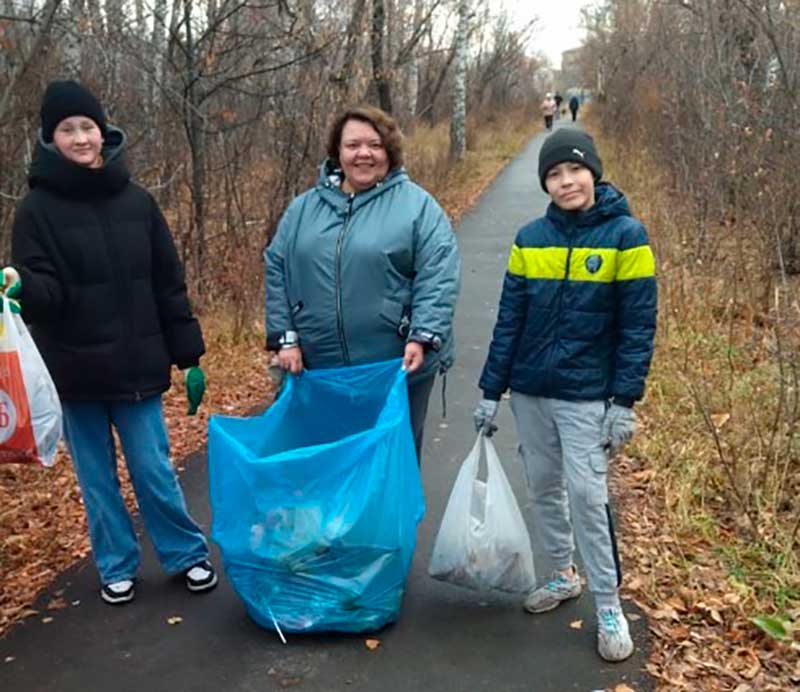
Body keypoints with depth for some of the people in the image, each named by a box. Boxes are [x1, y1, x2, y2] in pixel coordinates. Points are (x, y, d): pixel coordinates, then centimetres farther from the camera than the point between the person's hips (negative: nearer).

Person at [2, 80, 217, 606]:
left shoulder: (136, 201, 2)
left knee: (155, 470, 5)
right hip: (74, 371, 0)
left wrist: (189, 354, 3)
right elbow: (44, 291, -9)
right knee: (97, 478, 11)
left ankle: (188, 554, 24)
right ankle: (117, 567, 29)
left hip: (136, 365, 1)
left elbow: (169, 283, 5)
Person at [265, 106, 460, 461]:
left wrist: (423, 337, -19)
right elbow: (276, 271, 8)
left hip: (398, 368, -3)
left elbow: (438, 276, -9)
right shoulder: (304, 208, 9)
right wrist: (285, 338, -1)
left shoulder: (417, 205, -2)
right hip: (319, 368, 3)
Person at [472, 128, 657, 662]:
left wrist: (625, 402, -13)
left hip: (587, 395, -4)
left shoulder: (625, 235, -8)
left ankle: (609, 606, 12)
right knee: (544, 488, 13)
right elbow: (509, 319, 4)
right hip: (529, 391, 4)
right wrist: (491, 391, 3)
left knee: (587, 495, -5)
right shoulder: (530, 239, 2)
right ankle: (563, 576, 33)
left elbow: (638, 326, -9)